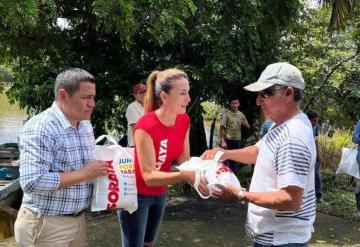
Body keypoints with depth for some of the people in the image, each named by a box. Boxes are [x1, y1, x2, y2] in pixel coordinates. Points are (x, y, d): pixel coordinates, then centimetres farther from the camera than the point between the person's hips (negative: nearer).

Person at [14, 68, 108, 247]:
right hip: (46, 225, -8)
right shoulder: (40, 128, -22)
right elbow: (32, 182, -29)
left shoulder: (86, 125, 6)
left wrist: (100, 168, -3)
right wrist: (84, 174, -24)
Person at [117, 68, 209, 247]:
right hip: (136, 195, -7)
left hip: (160, 193, 7)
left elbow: (184, 160, -4)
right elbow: (149, 176, -31)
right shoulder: (146, 126, -29)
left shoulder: (184, 121, -8)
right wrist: (186, 176, -44)